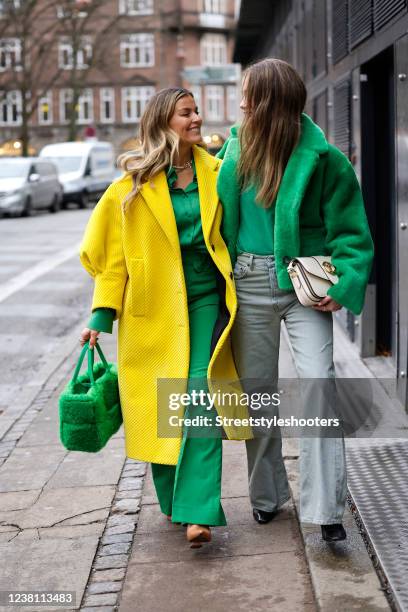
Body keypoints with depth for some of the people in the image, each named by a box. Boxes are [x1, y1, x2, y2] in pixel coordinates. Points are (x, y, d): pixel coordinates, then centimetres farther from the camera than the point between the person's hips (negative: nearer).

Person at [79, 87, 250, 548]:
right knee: (158, 405, 6)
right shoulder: (134, 185, -1)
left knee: (201, 398, -10)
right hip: (153, 306, -1)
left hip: (205, 302, 1)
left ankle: (197, 511, -11)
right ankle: (171, 499, 26)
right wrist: (102, 315, -5)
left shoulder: (215, 172, 6)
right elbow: (114, 254, 2)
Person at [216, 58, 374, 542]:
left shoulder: (320, 158, -9)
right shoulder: (236, 147, 4)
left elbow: (350, 230, -5)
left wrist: (341, 285, -18)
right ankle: (266, 493, 28)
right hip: (248, 281, 5)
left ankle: (325, 508, -8)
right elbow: (222, 212, 18)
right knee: (256, 389, 12)